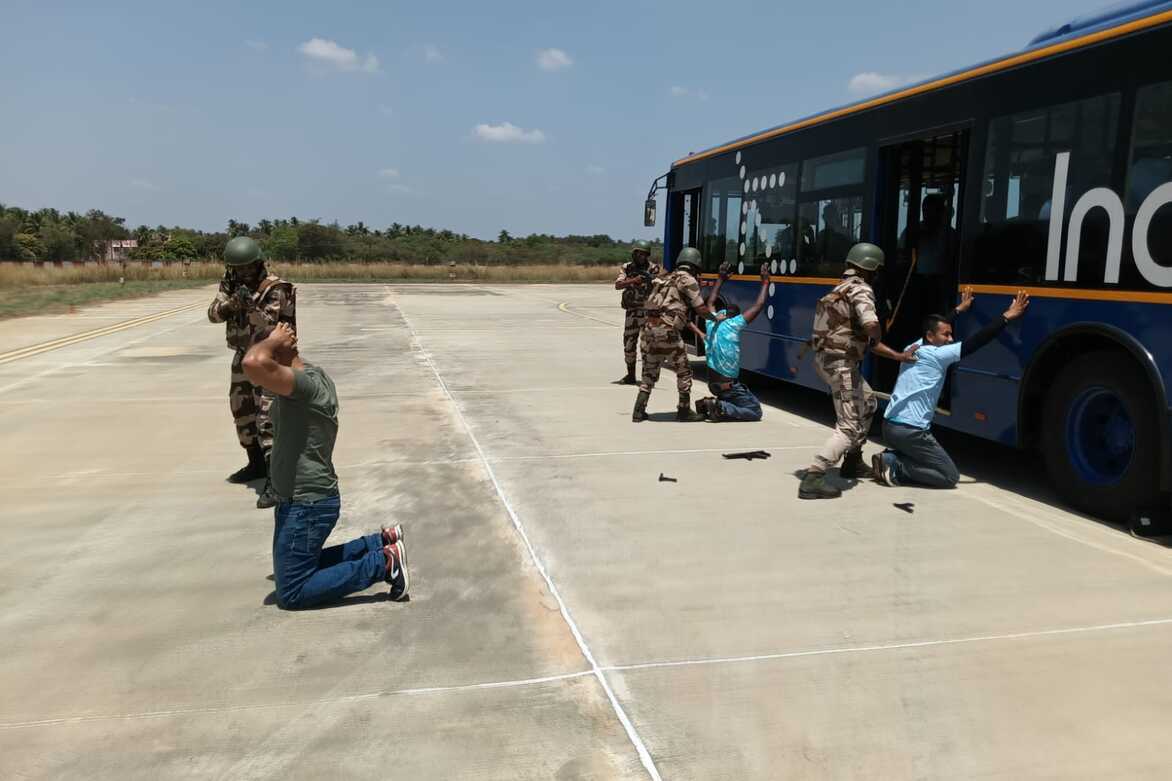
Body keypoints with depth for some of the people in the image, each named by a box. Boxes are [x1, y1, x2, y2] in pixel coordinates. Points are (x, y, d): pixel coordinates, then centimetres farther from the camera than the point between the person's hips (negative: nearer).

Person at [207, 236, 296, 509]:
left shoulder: (274, 288, -17)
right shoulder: (230, 283, 4)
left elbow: (267, 325, -23)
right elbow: (214, 314, -7)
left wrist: (251, 306, -40)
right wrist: (231, 303, -26)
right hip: (242, 357, 8)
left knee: (267, 417, -17)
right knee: (242, 414, 17)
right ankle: (257, 464, 35)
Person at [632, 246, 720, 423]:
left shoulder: (667, 278, 24)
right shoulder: (688, 280, 0)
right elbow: (701, 309, 1)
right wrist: (716, 318, 18)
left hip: (649, 327, 7)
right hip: (667, 330, -7)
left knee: (649, 372, 16)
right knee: (683, 370, 8)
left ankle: (639, 412, 13)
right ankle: (684, 411, 13)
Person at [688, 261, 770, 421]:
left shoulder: (711, 323, 3)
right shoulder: (733, 325, -14)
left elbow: (710, 301, 22)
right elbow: (758, 305, -10)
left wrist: (721, 278, 29)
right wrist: (765, 281, 2)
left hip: (712, 383, 8)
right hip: (728, 385, -8)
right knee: (755, 412, 0)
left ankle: (708, 404, 6)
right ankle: (720, 408, -16)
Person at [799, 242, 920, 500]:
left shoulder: (843, 289, 20)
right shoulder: (861, 290, -10)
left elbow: (867, 340, 22)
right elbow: (870, 325, -30)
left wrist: (898, 356, 17)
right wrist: (876, 336, -7)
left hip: (827, 358, 10)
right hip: (841, 363, -10)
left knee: (867, 403, 29)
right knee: (849, 427, -9)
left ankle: (853, 462, 36)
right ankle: (813, 479, -19)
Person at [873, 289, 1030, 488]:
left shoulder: (914, 348, 13)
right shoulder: (936, 354, -10)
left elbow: (935, 324, 32)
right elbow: (975, 342, -12)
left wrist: (960, 309, 44)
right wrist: (1007, 316, -6)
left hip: (890, 426, 9)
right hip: (910, 431, -8)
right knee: (950, 476, 1)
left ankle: (890, 458, 2)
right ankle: (894, 465, -10)